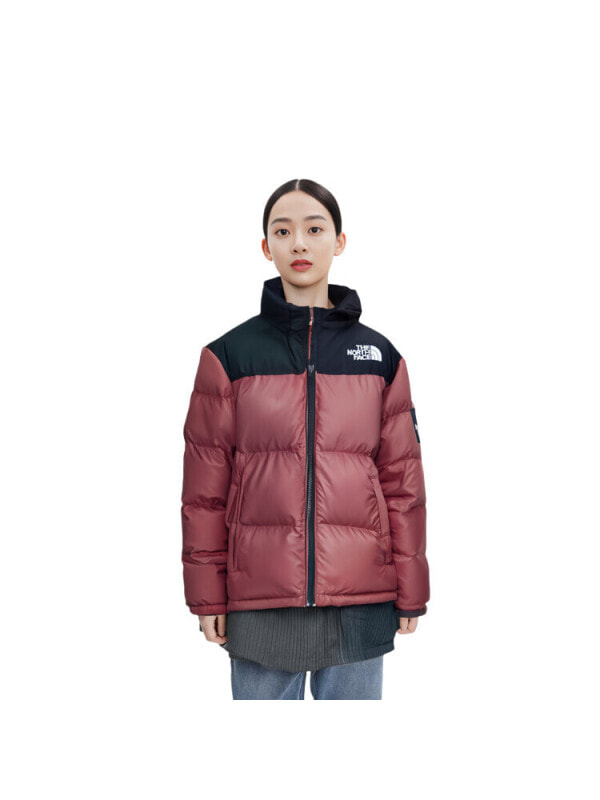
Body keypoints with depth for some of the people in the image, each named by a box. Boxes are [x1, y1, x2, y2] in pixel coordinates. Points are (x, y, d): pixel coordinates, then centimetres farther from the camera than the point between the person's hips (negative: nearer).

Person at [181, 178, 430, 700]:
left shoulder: (380, 357, 7)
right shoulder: (229, 355, 2)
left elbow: (402, 479, 7)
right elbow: (205, 486, 3)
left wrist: (410, 592, 5)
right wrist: (207, 595, 1)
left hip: (360, 599, 1)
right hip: (259, 601, -1)